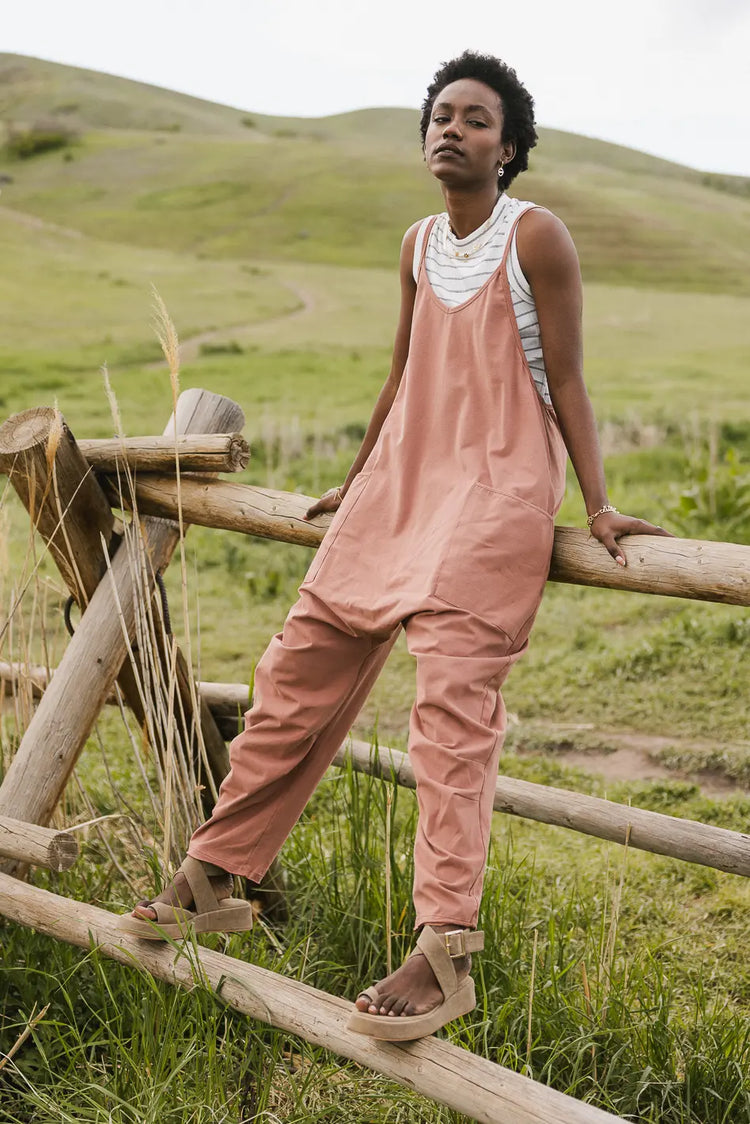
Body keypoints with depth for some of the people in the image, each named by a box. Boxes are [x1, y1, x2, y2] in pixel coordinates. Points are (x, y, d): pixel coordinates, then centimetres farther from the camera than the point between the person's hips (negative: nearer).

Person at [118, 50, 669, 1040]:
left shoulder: (536, 237, -3)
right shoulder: (418, 246, 15)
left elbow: (565, 382, -4)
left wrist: (598, 506, -11)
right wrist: (355, 486, 30)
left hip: (496, 490, -6)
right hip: (400, 485, 7)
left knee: (453, 696, -19)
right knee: (299, 672, 5)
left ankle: (446, 952, -20)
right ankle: (212, 881, 17)